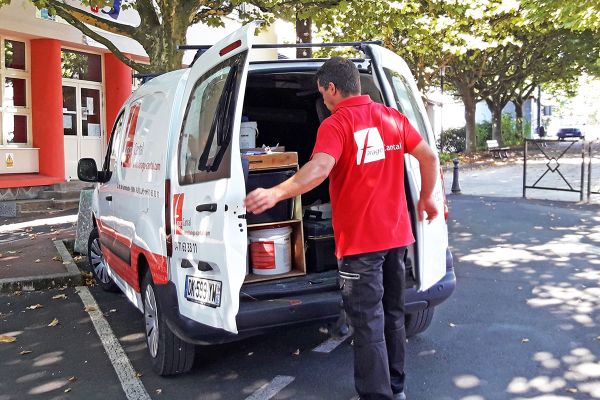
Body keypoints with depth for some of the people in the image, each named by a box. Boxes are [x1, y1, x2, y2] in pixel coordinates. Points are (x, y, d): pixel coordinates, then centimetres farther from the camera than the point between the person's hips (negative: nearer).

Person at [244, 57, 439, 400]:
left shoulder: (336, 124, -12)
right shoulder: (392, 117, 8)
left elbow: (319, 168, -30)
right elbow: (429, 157, 8)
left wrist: (276, 194, -37)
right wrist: (426, 199, 19)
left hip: (360, 240, -7)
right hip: (396, 234, 7)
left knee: (368, 324, 1)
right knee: (393, 313, 19)